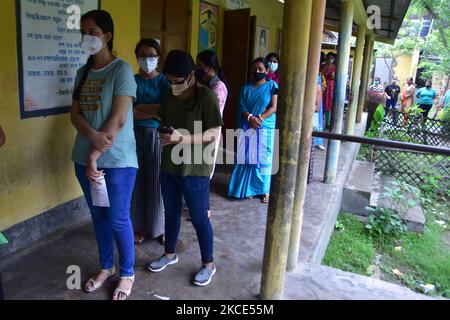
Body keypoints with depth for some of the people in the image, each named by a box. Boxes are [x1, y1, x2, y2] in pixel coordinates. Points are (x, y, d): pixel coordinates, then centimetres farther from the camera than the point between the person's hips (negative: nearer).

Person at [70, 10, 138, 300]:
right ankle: (106, 267, 36)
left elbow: (118, 119, -16)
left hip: (117, 160, -6)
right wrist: (92, 135, -16)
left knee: (118, 219, 4)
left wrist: (94, 157, -14)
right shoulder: (83, 72, 11)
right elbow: (75, 113, 5)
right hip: (85, 158, 6)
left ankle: (127, 273, 24)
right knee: (99, 216, 17)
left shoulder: (121, 69, -9)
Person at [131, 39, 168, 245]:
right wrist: (156, 110, -14)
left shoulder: (164, 81, 1)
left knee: (158, 181, 3)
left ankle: (161, 227, 19)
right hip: (135, 135, 2)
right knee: (138, 181, 5)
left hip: (158, 135, -2)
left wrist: (139, 109, -14)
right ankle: (140, 227, 21)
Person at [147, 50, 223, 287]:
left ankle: (208, 264, 24)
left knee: (199, 218, 5)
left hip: (196, 169, -6)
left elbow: (215, 134, -17)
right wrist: (163, 133, -6)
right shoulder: (169, 95, 6)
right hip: (169, 165, 6)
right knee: (171, 212, 19)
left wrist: (182, 138, -27)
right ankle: (170, 254, 40)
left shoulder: (207, 96, -14)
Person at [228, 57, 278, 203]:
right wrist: (250, 117, -17)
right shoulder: (246, 87, 9)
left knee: (263, 159, 1)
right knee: (246, 158, 6)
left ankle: (264, 191, 11)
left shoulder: (272, 86, 1)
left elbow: (273, 107, -7)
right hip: (247, 128, 3)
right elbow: (242, 106, 1)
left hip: (265, 128, -3)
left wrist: (259, 118, -18)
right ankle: (247, 188, 18)